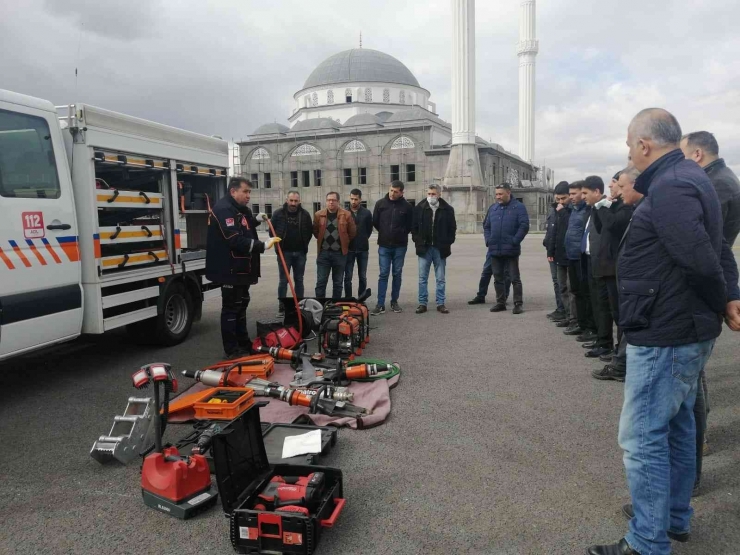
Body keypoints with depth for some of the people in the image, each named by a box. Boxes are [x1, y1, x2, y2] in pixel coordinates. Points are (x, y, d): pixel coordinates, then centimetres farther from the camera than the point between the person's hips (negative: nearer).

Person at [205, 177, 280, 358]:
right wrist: (263, 245, -30)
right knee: (231, 308, -3)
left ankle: (244, 344, 27)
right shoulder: (223, 209, -20)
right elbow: (235, 240, -29)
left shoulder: (242, 209, 13)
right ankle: (231, 350, 4)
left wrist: (256, 220, 8)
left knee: (242, 305, 16)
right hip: (230, 269, -10)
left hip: (241, 268, 10)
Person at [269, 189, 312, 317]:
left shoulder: (305, 214, 1)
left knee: (299, 280, 10)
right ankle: (281, 308, 6)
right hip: (284, 252, -2)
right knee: (283, 280, 1)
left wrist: (304, 244, 3)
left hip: (300, 252, 2)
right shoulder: (278, 213, -4)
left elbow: (310, 231, 10)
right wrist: (278, 244, -2)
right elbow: (272, 231, 3)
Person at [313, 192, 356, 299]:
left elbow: (352, 232, 3)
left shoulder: (346, 215, -4)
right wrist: (323, 240, 12)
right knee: (321, 282, -1)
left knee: (338, 283, 9)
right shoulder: (319, 215, 0)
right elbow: (315, 232, 14)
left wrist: (343, 242, 9)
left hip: (339, 253, -1)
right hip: (323, 253, 1)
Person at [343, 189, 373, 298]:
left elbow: (369, 229, 10)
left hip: (363, 249, 1)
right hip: (348, 249, 0)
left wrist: (363, 239, 6)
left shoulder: (367, 213, 1)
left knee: (363, 277, 7)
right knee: (348, 277, 2)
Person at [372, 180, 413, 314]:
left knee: (397, 274, 8)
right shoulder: (380, 203, -1)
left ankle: (394, 302, 18)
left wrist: (401, 233, 3)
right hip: (384, 245, 0)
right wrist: (384, 233, 11)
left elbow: (410, 225, 7)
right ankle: (380, 304, -1)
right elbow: (375, 222, 9)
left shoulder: (406, 206, -2)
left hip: (400, 246, 0)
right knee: (383, 274, -2)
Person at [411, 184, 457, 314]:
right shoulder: (419, 208, 1)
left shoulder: (447, 209, 1)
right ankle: (422, 303, 11)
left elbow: (452, 228, 7)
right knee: (422, 278, 4)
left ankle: (440, 304, 15)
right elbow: (414, 227, 6)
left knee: (440, 279, 7)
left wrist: (448, 243, 0)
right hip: (424, 248, 0)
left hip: (440, 249, 0)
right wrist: (417, 241, -1)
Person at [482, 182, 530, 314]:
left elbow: (524, 226, -11)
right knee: (498, 278, 11)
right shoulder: (493, 207, 11)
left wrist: (515, 241, -16)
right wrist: (488, 240, 2)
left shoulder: (518, 207, -4)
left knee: (515, 278, 1)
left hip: (511, 250, -5)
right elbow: (486, 226, 16)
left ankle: (518, 304, 7)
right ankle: (500, 303, 21)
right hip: (495, 250, 5)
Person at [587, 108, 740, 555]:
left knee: (642, 438, -2)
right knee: (677, 425, 21)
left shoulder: (667, 188, -21)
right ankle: (676, 518, 37)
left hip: (664, 335, -11)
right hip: (687, 330, 11)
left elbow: (701, 262, -26)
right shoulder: (690, 178, 13)